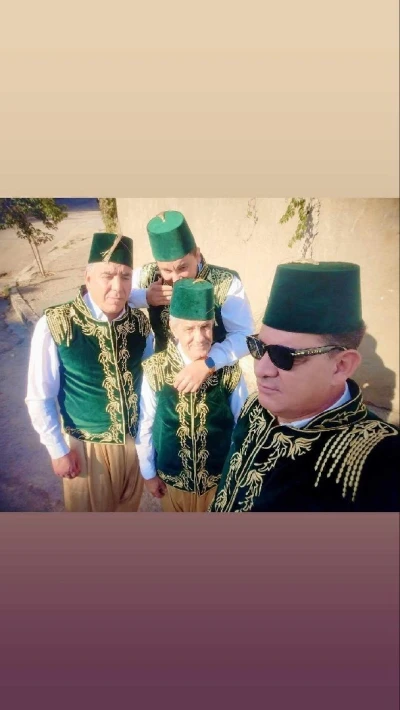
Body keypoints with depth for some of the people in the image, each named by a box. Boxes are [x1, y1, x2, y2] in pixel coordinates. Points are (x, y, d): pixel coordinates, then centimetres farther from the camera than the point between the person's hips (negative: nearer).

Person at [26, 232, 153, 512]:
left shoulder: (140, 322, -10)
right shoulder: (54, 326, -22)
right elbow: (39, 398, -13)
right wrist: (58, 450, -8)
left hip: (135, 438, 4)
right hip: (85, 445, -3)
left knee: (128, 507, 27)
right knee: (88, 510, 23)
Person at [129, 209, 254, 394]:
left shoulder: (226, 283, -20)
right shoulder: (148, 276, -11)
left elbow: (244, 335, -24)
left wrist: (207, 364, -39)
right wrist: (144, 297, -24)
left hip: (216, 377, -2)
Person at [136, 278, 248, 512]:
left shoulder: (229, 369, -20)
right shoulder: (155, 369, -20)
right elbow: (145, 425, -8)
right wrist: (148, 473, 1)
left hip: (219, 477, 0)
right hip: (171, 477, 0)